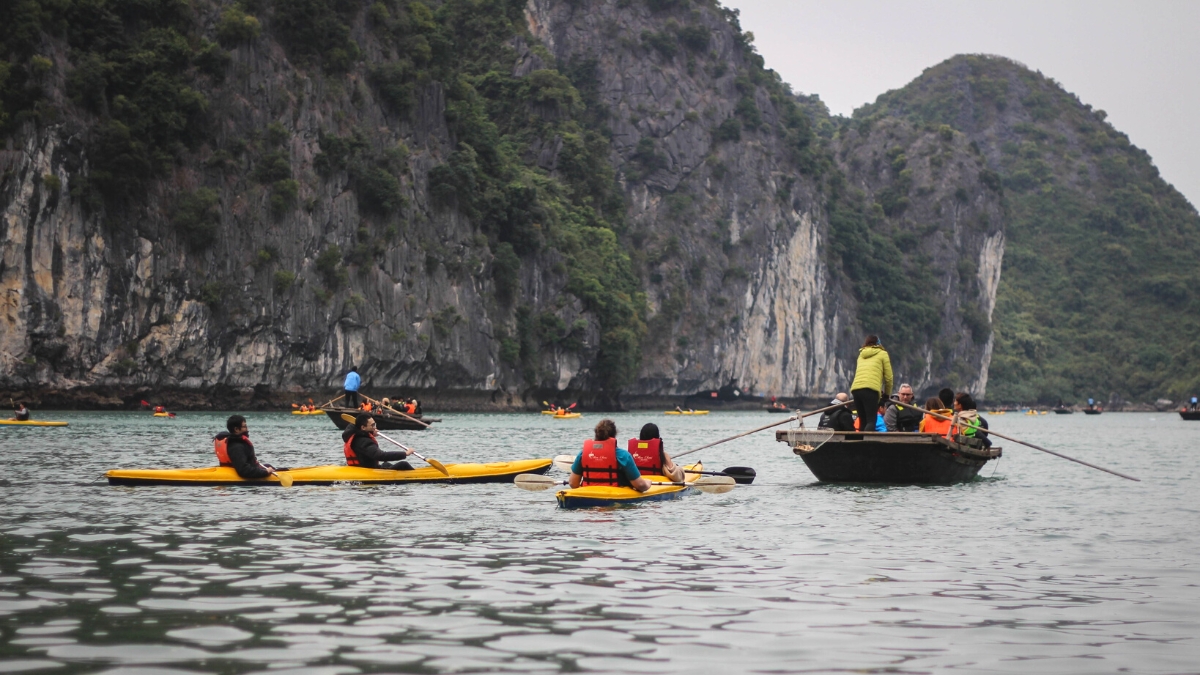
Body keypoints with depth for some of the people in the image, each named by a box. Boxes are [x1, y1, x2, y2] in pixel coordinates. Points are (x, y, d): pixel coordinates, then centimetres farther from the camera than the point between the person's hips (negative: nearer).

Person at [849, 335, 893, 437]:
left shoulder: (861, 355, 28)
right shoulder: (882, 353, 14)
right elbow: (888, 377, 10)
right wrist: (887, 394, 24)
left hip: (855, 388, 5)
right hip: (871, 389, -5)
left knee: (863, 422, 12)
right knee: (871, 421, -9)